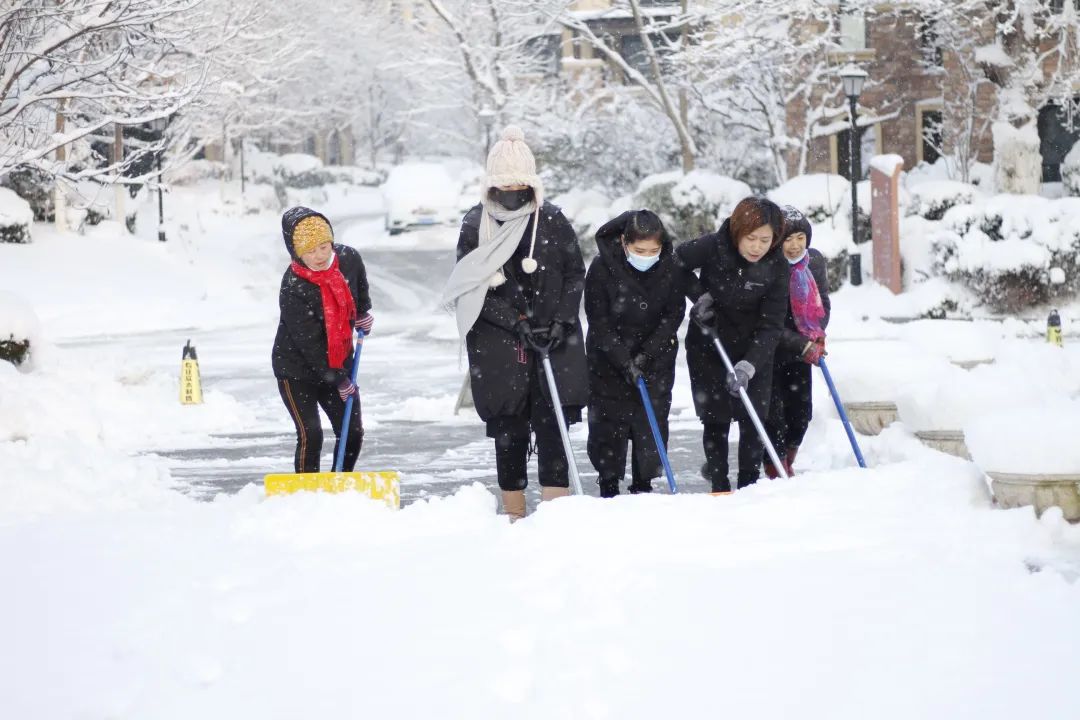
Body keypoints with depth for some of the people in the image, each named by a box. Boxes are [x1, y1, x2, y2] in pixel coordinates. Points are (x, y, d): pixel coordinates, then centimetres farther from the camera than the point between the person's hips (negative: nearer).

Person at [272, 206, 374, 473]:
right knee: (310, 436, -15)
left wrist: (364, 312, 7)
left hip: (340, 364, 6)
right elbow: (309, 343, -23)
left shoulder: (349, 259, -12)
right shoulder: (292, 288, -28)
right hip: (297, 370, -6)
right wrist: (339, 380, -19)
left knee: (353, 433, 6)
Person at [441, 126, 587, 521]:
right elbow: (471, 288, -3)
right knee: (509, 429, 3)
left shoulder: (552, 221, 2)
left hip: (553, 340, 0)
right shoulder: (475, 225, 0)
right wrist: (517, 323, -12)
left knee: (553, 423, -8)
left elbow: (575, 274, 7)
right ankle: (514, 514, 12)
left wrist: (560, 322, -5)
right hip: (497, 343, 0)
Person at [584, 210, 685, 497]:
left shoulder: (671, 268, -12)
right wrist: (624, 360, -22)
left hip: (656, 357, 1)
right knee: (609, 420, 0)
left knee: (652, 419, 0)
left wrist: (647, 354, -16)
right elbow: (599, 321, -15)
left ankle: (643, 484, 11)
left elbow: (673, 316, -6)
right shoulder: (603, 267, -18)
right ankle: (608, 483, 12)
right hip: (609, 356, -1)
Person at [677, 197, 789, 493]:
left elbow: (770, 326, -19)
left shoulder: (778, 268, -19)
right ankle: (719, 487, 10)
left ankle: (749, 486, 9)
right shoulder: (711, 247, -21)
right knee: (716, 418, 1)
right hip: (708, 346, 0)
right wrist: (699, 294, -15)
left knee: (753, 419, -3)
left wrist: (748, 366, -31)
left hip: (753, 351, 0)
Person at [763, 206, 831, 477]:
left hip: (801, 352, 5)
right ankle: (776, 471, 5)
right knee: (773, 412, -8)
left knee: (801, 411, 7)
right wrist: (803, 345, -24)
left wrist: (818, 334, -8)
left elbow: (823, 303, 10)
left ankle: (786, 463, 29)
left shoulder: (815, 261, -5)